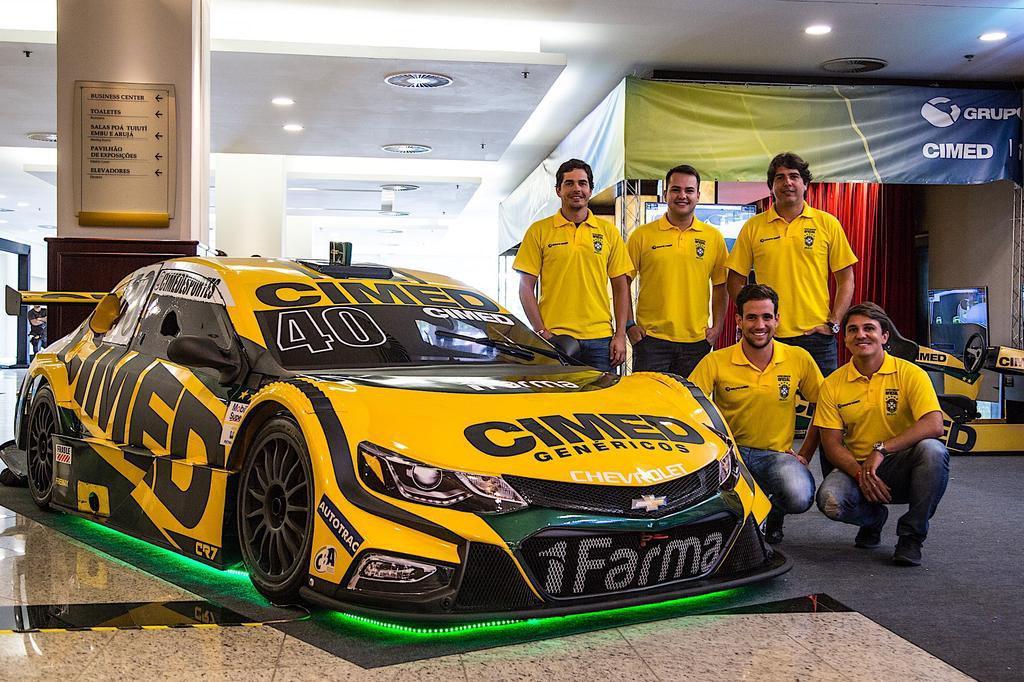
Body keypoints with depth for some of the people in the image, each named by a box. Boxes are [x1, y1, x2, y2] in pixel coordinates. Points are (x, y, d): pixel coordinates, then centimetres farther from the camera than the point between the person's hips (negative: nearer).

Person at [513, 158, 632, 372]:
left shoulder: (609, 232, 11)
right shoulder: (539, 231, 4)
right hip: (555, 337, -2)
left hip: (600, 339, 2)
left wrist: (620, 335, 2)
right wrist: (542, 332, -7)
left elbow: (621, 287, 11)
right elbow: (526, 287, 2)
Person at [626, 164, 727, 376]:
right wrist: (629, 325, -3)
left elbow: (721, 286, 14)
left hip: (696, 341, 2)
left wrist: (717, 327, 5)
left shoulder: (714, 237, 8)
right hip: (651, 338, -2)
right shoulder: (642, 235, 2)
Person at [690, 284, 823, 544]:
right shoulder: (715, 362, -6)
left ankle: (772, 513, 10)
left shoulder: (799, 359, 0)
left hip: (777, 454, 1)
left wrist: (805, 454, 3)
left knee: (800, 497, -32)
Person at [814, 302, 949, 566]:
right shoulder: (833, 384, 0)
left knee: (933, 450, -34)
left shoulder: (910, 374, -7)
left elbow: (934, 425, -21)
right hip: (856, 466, 1)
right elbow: (832, 444, -2)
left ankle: (912, 534, -12)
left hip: (901, 467, -1)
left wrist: (881, 450, -28)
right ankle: (873, 517, 10)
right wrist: (860, 473, -20)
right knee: (830, 500, -31)